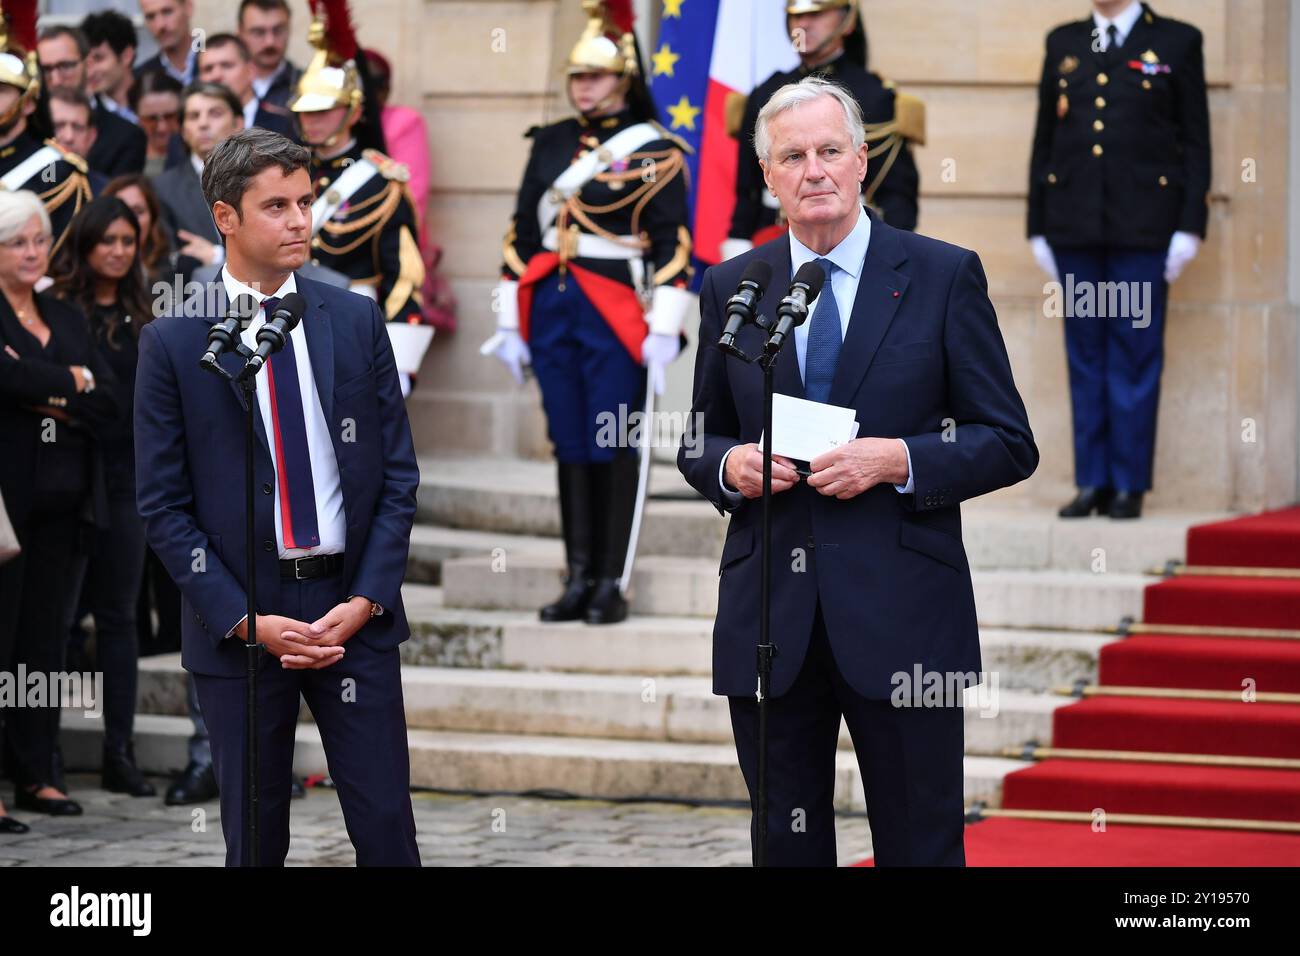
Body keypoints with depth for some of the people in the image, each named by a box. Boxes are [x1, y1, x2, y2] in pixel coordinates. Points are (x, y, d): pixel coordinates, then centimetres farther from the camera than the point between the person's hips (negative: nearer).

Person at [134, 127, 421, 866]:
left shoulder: (357, 321, 4)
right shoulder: (174, 342, -2)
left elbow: (398, 472, 5)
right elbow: (163, 503, -3)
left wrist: (367, 600, -6)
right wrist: (245, 621, -11)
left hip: (354, 610, 1)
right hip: (238, 627, -1)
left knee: (385, 826, 0)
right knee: (255, 836, 7)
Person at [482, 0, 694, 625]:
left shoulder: (653, 151, -2)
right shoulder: (550, 144, 12)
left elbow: (673, 245, -6)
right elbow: (521, 234, 15)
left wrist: (664, 328, -12)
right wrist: (510, 322, 12)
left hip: (616, 313, -5)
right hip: (552, 310, 5)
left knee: (610, 448, -2)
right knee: (569, 446, 6)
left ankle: (611, 584, 4)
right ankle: (578, 579, 12)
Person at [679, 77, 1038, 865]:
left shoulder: (944, 276, 1)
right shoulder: (731, 289, 9)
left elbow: (1010, 444, 0)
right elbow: (699, 444, 17)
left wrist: (897, 460, -15)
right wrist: (730, 466, -6)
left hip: (900, 615, -3)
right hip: (769, 616, 3)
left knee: (920, 848, 2)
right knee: (785, 846, 10)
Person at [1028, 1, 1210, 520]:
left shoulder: (1177, 42, 5)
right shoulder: (1063, 43, 14)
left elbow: (1196, 142, 2)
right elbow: (1044, 140, 14)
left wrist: (1190, 226, -5)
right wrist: (1039, 228, 9)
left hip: (1143, 226, -3)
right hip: (1075, 225, 3)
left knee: (1135, 355, -1)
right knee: (1085, 357, 5)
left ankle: (1130, 486, 3)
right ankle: (1092, 482, 9)